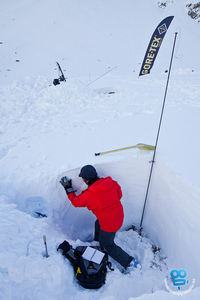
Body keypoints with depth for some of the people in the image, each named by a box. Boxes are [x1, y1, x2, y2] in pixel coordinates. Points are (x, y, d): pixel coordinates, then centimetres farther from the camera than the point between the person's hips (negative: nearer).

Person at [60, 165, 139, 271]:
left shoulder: (89, 195, -27)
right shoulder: (110, 182, -13)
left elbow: (76, 201, -8)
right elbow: (119, 194, 3)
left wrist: (68, 188, 3)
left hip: (110, 224, -7)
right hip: (119, 215, 8)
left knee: (107, 245, 18)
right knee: (98, 224, 33)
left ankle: (129, 262, 22)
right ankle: (97, 240, 62)